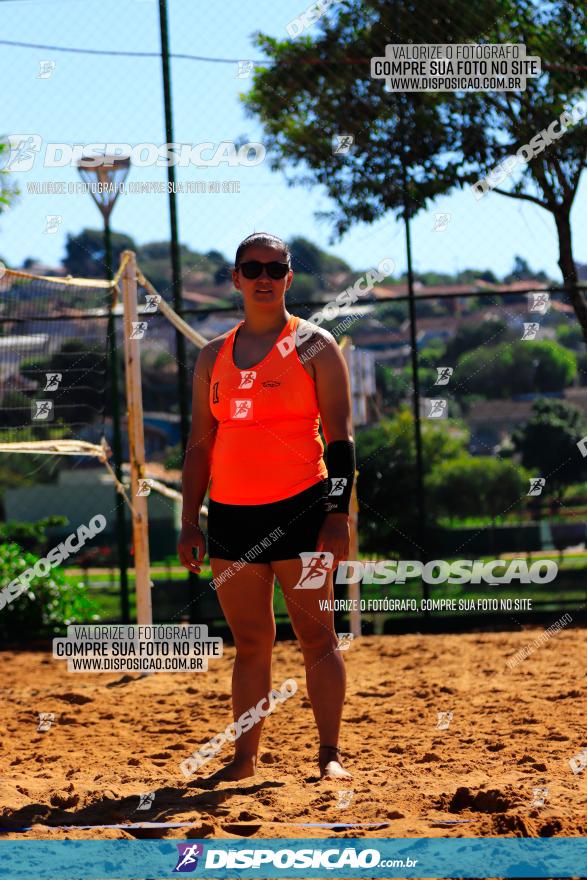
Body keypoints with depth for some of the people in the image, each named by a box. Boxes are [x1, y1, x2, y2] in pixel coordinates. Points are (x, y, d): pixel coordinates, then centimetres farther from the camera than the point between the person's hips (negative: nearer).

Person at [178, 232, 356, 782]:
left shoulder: (314, 346, 2)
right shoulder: (213, 357, 14)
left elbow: (339, 437, -3)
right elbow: (200, 444, 15)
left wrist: (338, 514, -12)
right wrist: (189, 523, 9)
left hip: (299, 509, -4)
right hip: (230, 515, 4)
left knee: (316, 636, -5)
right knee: (250, 643, 8)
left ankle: (329, 754, -2)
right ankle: (244, 758, 12)